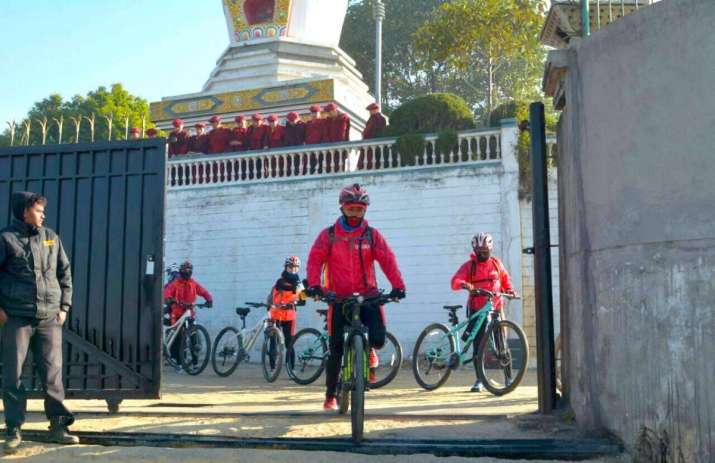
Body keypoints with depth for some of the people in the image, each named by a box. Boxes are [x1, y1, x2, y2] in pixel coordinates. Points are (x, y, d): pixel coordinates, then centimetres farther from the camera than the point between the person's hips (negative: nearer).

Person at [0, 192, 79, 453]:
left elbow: (64, 273, 17)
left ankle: (58, 426, 11)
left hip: (50, 319, 3)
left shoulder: (51, 238, 13)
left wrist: (64, 307, 10)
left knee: (53, 374, 4)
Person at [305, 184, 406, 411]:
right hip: (338, 298, 0)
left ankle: (368, 351, 22)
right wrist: (314, 285, -25)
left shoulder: (372, 235, 4)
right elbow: (315, 259, -8)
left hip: (367, 296, 1)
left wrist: (398, 285, -22)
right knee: (336, 349, 0)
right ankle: (330, 396, 17)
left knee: (378, 338, -17)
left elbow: (387, 260, -7)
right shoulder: (328, 235, 2)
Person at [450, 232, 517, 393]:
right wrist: (464, 284, -38)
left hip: (495, 307, 1)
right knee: (478, 346, 1)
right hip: (477, 309, -1)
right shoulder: (469, 265, -3)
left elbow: (505, 280, 19)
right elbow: (455, 281, -16)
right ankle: (479, 380, 10)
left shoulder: (496, 263, 6)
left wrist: (510, 290, 0)